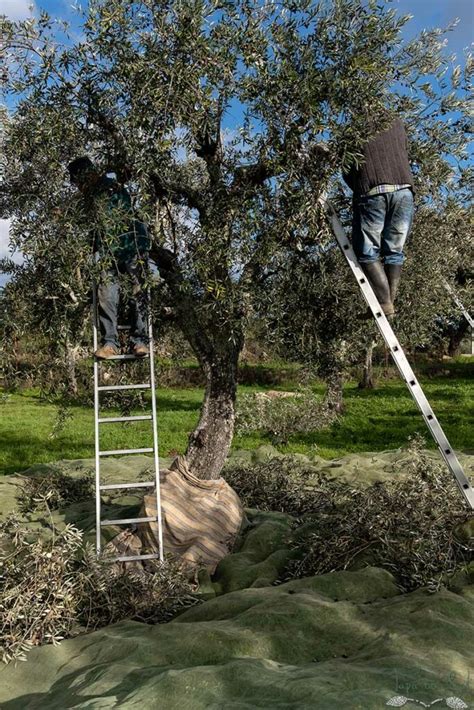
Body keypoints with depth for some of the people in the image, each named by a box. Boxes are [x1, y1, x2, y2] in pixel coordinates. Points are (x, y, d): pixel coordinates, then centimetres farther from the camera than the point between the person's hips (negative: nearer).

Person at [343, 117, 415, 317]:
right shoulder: (396, 123, 21)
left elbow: (347, 172, 13)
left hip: (371, 192, -3)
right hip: (404, 190, 3)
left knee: (367, 252, 3)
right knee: (394, 251, 10)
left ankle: (384, 303, -8)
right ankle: (390, 302, 6)